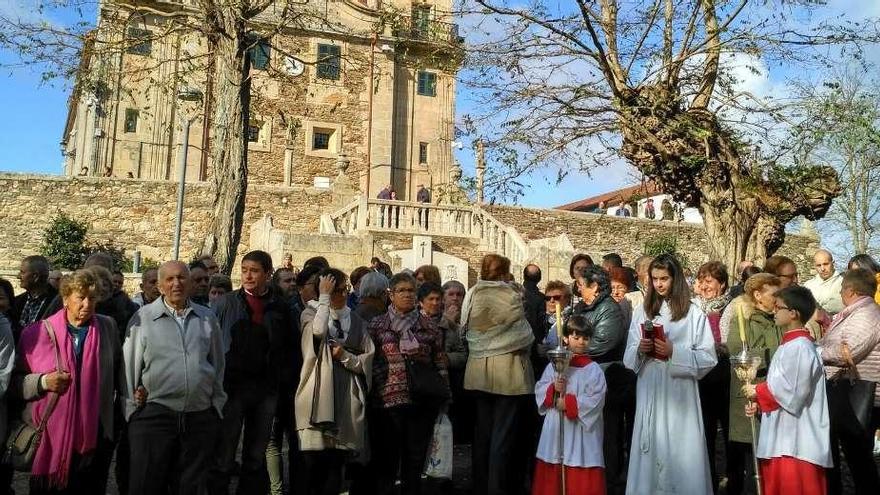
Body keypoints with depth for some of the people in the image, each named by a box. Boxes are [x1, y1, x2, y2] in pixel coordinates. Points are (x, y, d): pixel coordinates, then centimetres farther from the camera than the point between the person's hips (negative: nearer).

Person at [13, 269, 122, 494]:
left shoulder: (108, 327, 4)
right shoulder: (37, 332, -2)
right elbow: (16, 382, 2)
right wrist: (43, 382, -16)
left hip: (96, 438, 2)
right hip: (48, 437, -1)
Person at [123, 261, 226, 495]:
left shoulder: (207, 318, 10)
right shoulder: (143, 317, 1)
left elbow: (218, 366, 16)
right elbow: (130, 367, 4)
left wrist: (217, 405, 12)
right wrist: (132, 409, 2)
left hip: (200, 417, 3)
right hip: (154, 414, -2)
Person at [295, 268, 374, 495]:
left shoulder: (356, 321, 12)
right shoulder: (311, 313, 5)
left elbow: (368, 360, 10)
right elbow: (318, 331, -19)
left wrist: (345, 356, -7)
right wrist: (324, 298, -10)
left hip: (347, 398, 3)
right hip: (318, 396, -3)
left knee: (336, 463, 5)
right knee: (312, 461, -7)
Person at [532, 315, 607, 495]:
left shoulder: (593, 370, -5)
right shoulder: (553, 365, 6)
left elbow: (594, 401, -13)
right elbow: (539, 389, 7)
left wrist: (568, 403, -15)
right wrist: (553, 389, -12)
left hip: (581, 430, -3)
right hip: (555, 427, 4)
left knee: (581, 479, -1)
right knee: (552, 471, 11)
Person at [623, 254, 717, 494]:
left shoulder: (693, 313, -1)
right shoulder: (642, 311, 9)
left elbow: (708, 358, -5)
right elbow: (629, 357, 10)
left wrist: (675, 353, -16)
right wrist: (640, 350, -11)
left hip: (679, 393, -3)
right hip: (649, 392, 3)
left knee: (680, 452, -1)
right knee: (651, 453, 6)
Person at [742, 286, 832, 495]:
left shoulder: (800, 347, -17)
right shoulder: (789, 345, 14)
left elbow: (792, 393, -20)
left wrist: (758, 391, -8)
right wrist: (758, 403, 5)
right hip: (780, 439, 10)